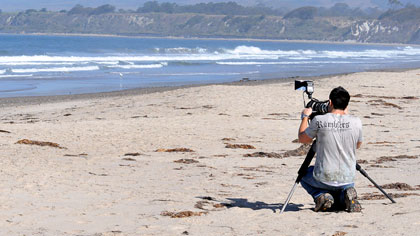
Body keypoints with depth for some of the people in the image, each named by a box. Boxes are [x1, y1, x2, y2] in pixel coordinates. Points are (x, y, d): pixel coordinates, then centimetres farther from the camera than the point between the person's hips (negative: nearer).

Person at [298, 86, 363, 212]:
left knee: (304, 175, 31)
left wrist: (305, 116, 19)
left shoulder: (319, 120, -13)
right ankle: (346, 196, -3)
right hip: (347, 179, 3)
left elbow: (302, 139, 4)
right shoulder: (356, 122, -7)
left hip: (324, 179, -2)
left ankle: (321, 196, 2)